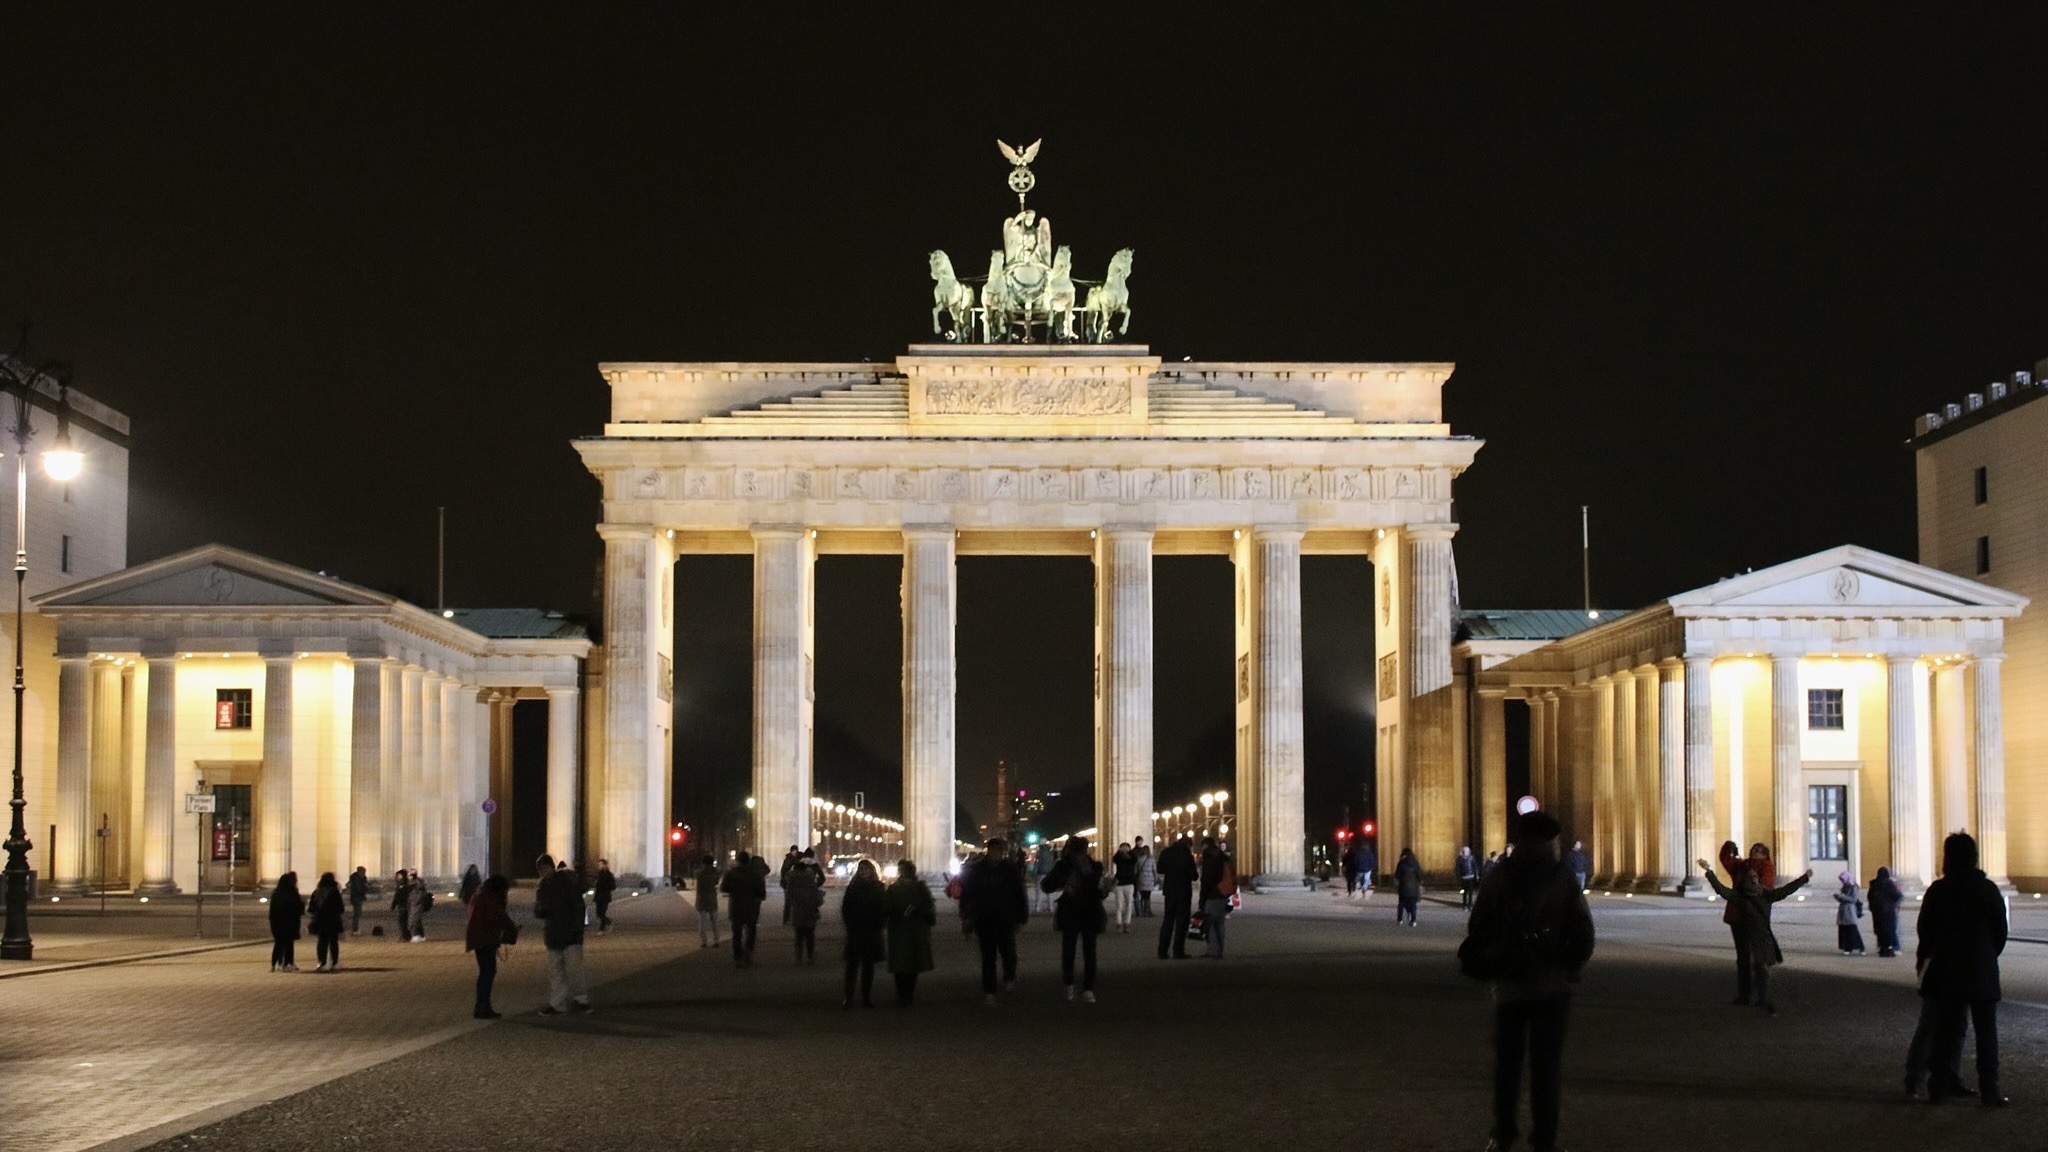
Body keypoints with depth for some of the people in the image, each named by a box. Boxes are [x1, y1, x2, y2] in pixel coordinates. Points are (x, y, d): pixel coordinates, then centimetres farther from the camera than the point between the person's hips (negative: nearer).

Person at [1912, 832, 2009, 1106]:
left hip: (1947, 973, 1)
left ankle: (1942, 1085, 10)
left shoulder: (1938, 891, -5)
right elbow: (2001, 931, 1)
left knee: (1947, 1030, 9)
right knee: (1986, 1032, 2)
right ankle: (1988, 1091, -2)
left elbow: (1926, 931, 0)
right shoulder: (1989, 890, -4)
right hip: (1982, 972, -1)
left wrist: (1923, 960, 15)